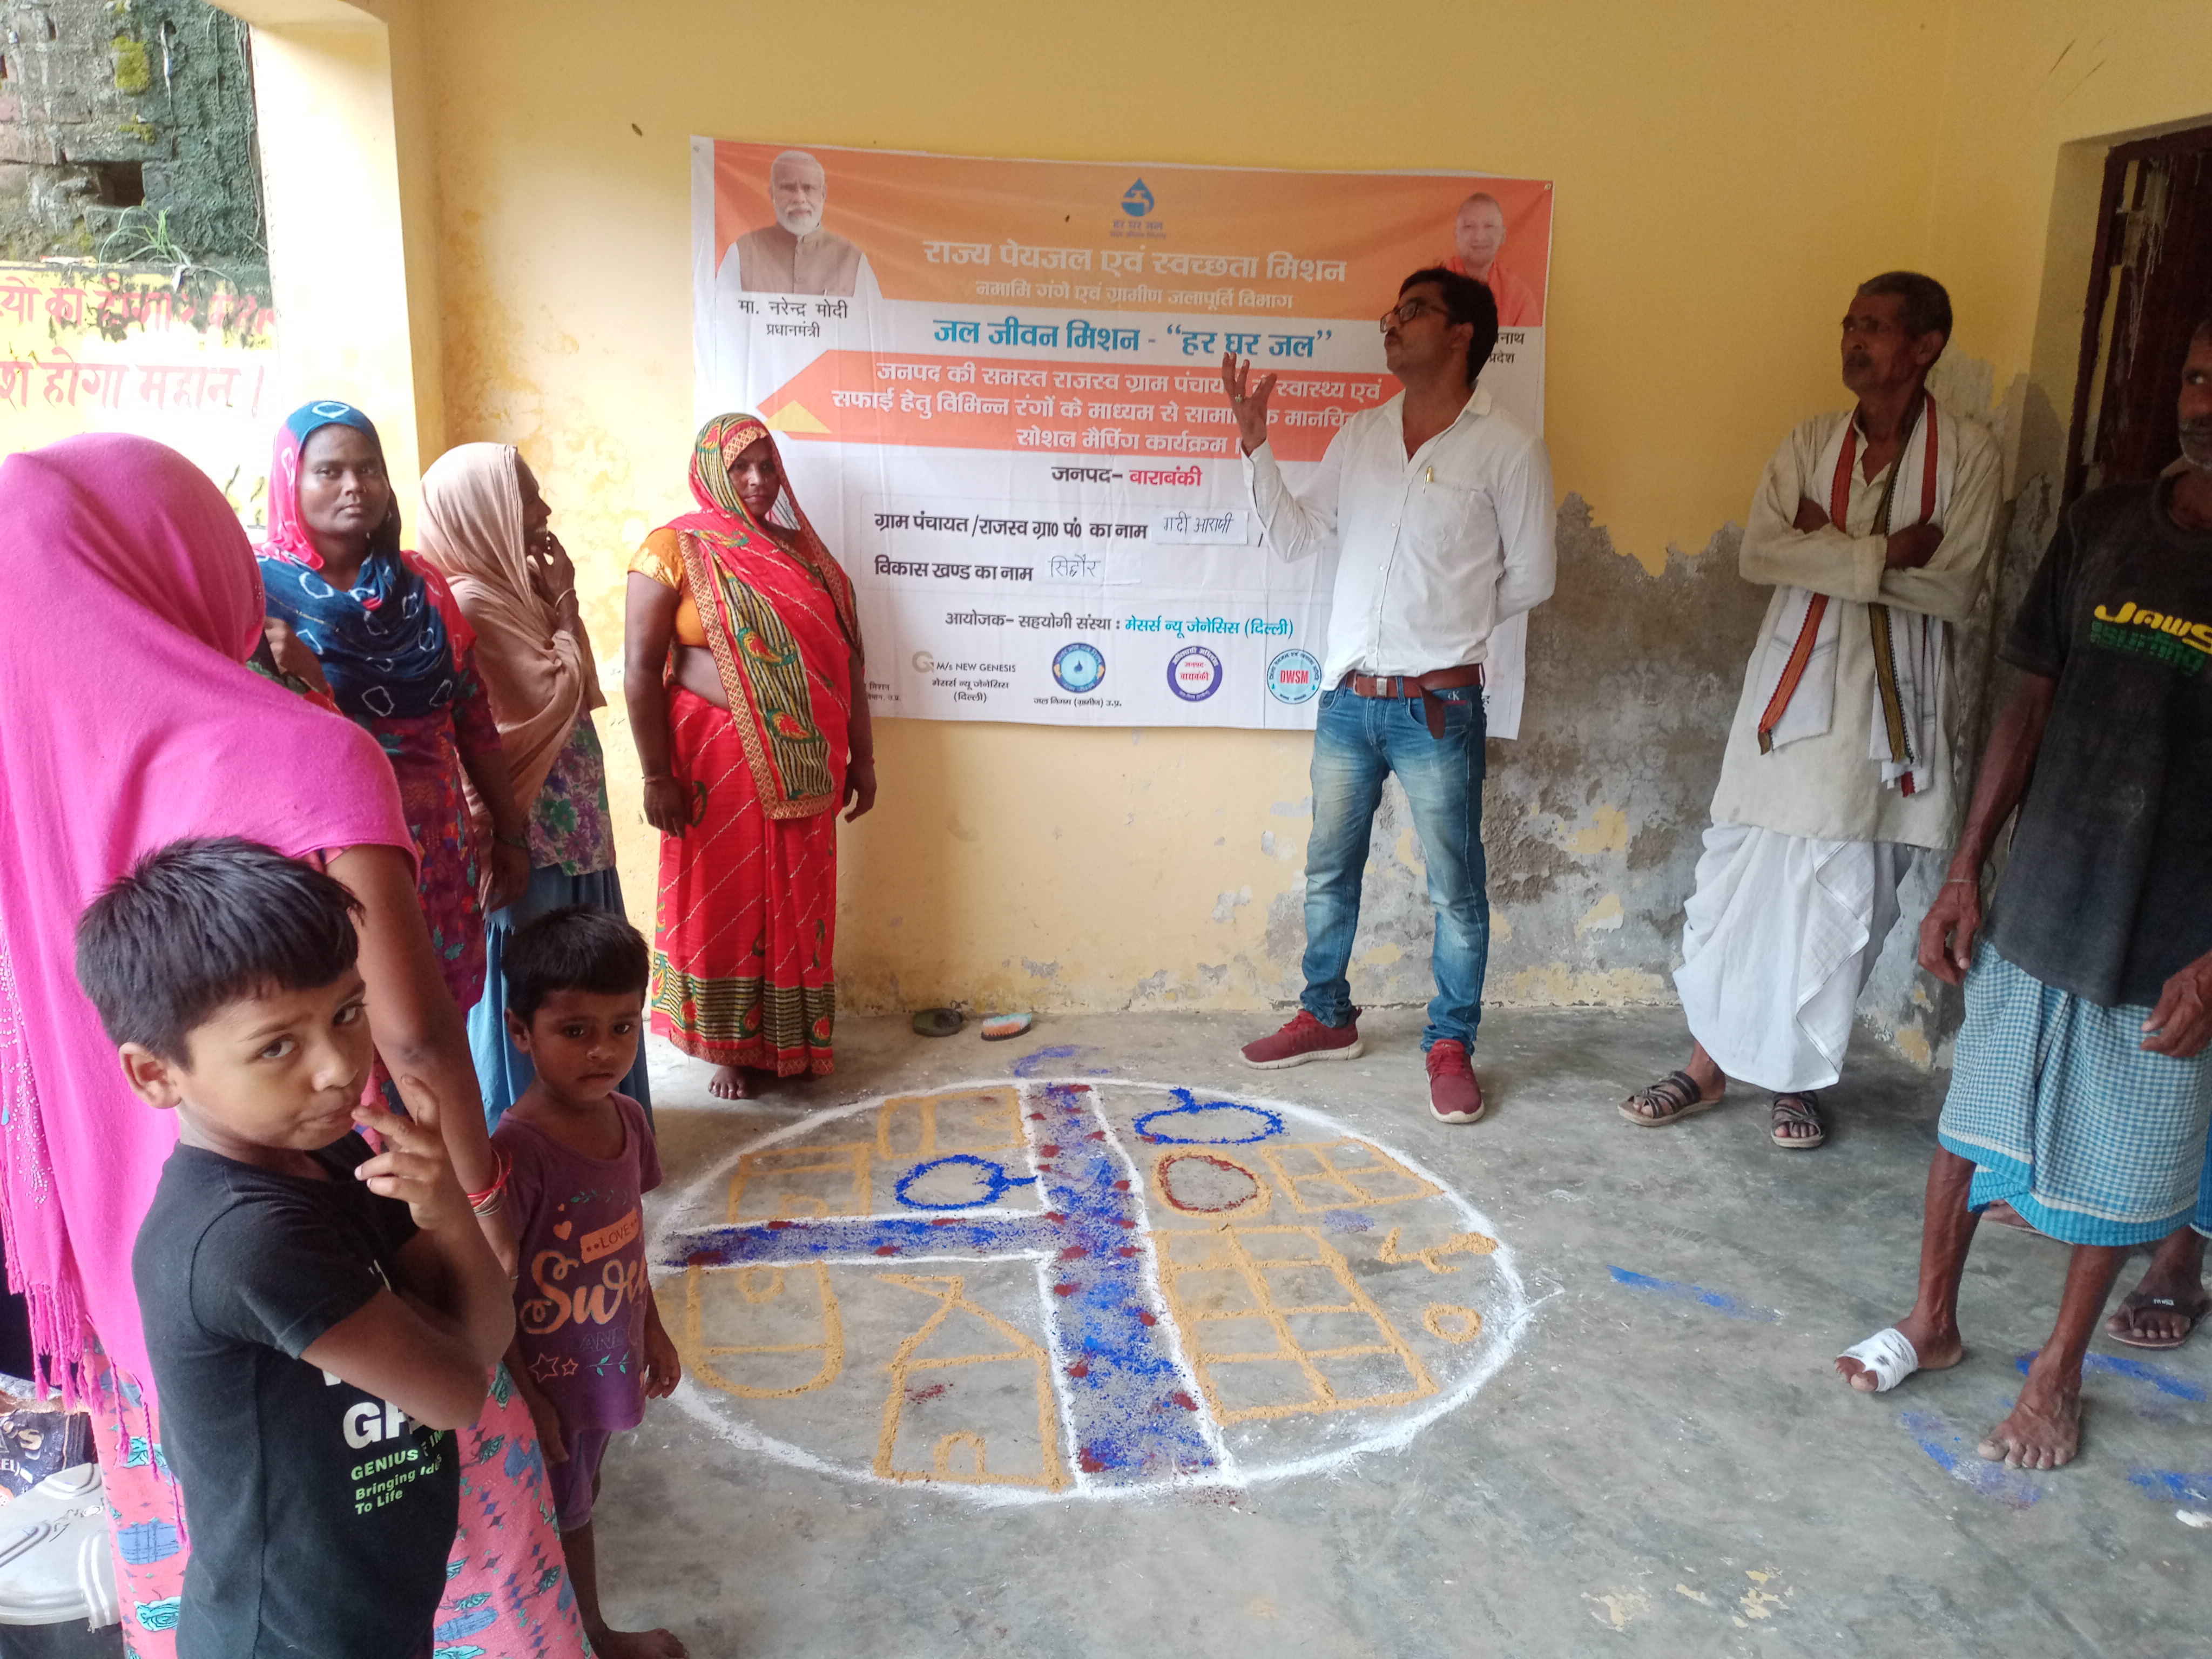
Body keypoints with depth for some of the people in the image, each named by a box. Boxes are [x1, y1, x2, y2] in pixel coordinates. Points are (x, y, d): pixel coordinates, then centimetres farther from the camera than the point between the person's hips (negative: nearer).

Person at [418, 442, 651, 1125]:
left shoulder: (509, 586, 9)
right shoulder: (472, 601, -20)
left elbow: (582, 694, 12)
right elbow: (556, 697, -18)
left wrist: (555, 604, 7)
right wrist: (564, 603, -11)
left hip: (561, 820, 10)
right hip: (530, 828, -10)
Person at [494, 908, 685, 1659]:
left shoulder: (626, 1117, -7)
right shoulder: (519, 1151, -30)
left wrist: (652, 1330, 15)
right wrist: (523, 1400, -18)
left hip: (607, 1361, 7)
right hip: (546, 1376, -7)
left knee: (579, 1500, 27)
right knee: (556, 1519, 16)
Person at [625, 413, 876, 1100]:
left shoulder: (802, 551, 10)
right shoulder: (676, 549, -4)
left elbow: (847, 661, 11)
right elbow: (640, 667, -9)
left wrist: (861, 757, 9)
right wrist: (657, 775, -13)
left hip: (804, 764, 4)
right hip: (720, 761, -4)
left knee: (799, 907, 11)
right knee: (723, 904, 6)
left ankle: (793, 1040, 26)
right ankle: (729, 1047, 22)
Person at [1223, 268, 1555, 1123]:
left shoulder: (1507, 449, -5)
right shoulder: (1361, 435, 10)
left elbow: (1530, 578, 0)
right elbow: (1295, 536, 10)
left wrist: (1447, 625, 5)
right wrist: (1255, 442, 2)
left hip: (1438, 706, -5)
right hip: (1348, 697, 5)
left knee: (1455, 887, 4)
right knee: (1328, 870, 16)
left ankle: (1451, 1045, 20)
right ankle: (1327, 1016, 33)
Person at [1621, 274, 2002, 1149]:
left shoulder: (1966, 453, -2)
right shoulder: (1811, 442, 6)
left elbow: (1955, 592, -9)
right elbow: (1759, 552, -8)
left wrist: (1828, 547, -11)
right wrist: (1881, 556, -15)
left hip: (1890, 704, -2)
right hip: (1791, 694, 2)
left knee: (1843, 902, 5)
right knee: (1737, 884, 3)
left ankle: (1800, 1077, 22)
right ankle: (1710, 1064, 18)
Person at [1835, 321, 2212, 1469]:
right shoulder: (2105, 525, 1)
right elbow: (2033, 704, 5)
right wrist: (1964, 873, 2)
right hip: (2037, 901, 3)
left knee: (2116, 1160, 12)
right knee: (1975, 1120, 14)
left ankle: (2059, 1372, 32)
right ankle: (1933, 1321, 34)